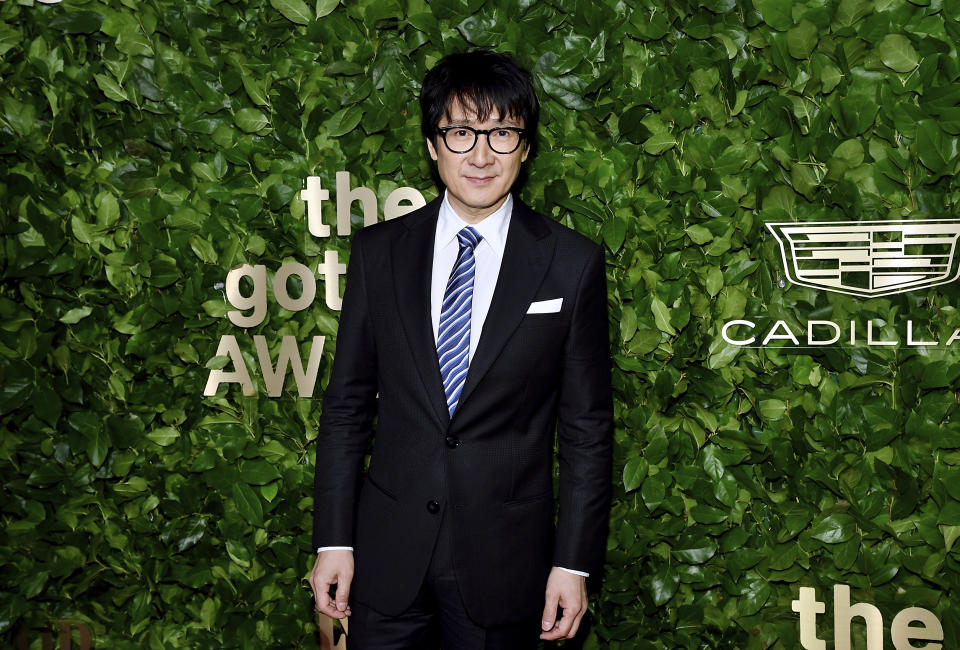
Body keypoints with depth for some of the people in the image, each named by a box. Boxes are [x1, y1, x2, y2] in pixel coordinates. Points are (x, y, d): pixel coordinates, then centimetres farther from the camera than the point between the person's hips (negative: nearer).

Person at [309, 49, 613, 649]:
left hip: (504, 566, -1)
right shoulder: (379, 251, 2)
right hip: (387, 560, 2)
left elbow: (587, 426, -2)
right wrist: (333, 539, 1)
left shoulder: (573, 263, -3)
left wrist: (574, 563, -4)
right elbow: (347, 404, 5)